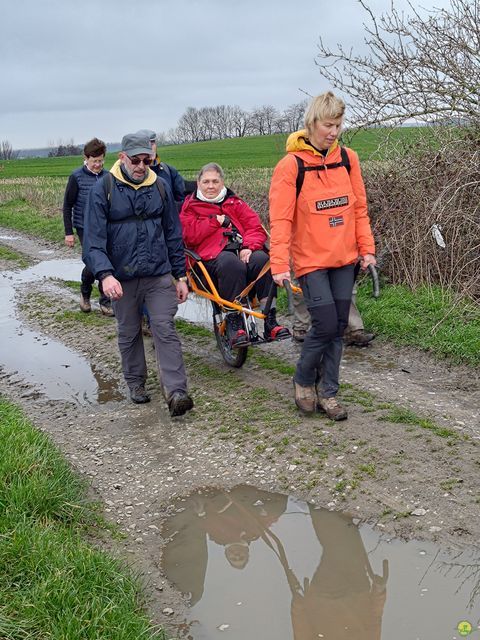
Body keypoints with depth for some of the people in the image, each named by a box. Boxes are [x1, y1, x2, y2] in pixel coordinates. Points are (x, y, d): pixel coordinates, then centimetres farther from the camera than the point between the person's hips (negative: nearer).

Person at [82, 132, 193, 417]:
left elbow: (174, 234, 10)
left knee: (165, 330, -7)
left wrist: (181, 276, 8)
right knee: (129, 334, 13)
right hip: (122, 279, 0)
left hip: (159, 275, 1)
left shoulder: (160, 187, 5)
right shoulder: (103, 189, -4)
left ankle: (176, 392, -10)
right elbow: (94, 238, -10)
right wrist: (105, 274, -25)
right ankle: (136, 383, 30)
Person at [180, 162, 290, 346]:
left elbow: (256, 227, 12)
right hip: (214, 256, -3)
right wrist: (216, 221, 2)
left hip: (243, 250, 3)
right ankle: (234, 322, -32)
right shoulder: (190, 208, 20)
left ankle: (270, 321, -31)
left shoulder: (234, 203, 27)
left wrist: (249, 246, -8)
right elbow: (190, 236, 1)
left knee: (262, 259, -31)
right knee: (232, 264, -38)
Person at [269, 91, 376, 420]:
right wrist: (280, 264, -17)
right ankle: (303, 381, 16)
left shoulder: (348, 159, 5)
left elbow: (359, 208, 10)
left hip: (344, 258, 5)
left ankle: (327, 392, 20)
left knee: (337, 328, 7)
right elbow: (280, 219, -12)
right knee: (325, 325, -9)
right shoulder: (291, 165, -9)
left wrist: (367, 248, 5)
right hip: (311, 260, -5)